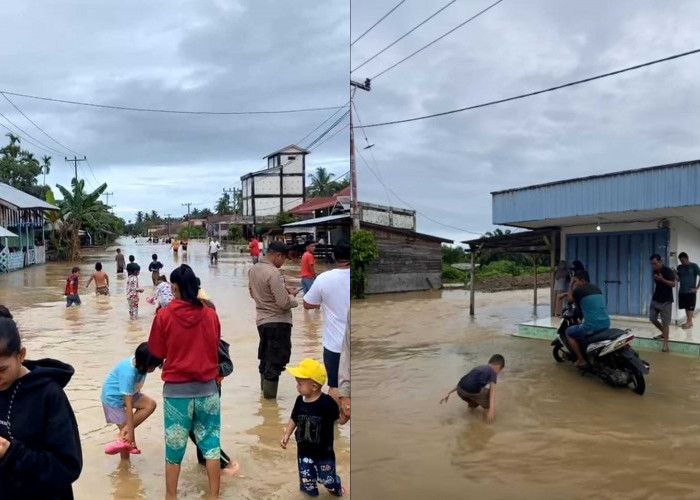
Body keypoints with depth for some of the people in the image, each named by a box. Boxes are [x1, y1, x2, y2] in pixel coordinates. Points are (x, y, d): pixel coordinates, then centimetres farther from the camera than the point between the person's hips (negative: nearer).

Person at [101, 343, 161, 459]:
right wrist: (130, 429, -28)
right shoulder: (128, 373, -37)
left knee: (150, 404, -14)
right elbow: (128, 403, -33)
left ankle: (122, 436, -9)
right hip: (113, 397, -7)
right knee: (125, 427, -6)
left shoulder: (139, 363, -16)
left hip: (128, 393, 7)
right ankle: (125, 459, 10)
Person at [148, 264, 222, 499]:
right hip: (207, 387, 1)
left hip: (176, 389, -1)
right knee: (211, 443, 12)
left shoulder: (164, 315, -11)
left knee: (175, 446, 14)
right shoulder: (211, 314, -4)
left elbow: (157, 352, 0)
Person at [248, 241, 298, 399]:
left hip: (262, 320, 9)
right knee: (277, 359, 2)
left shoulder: (254, 269, 5)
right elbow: (284, 303, -25)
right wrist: (295, 300, -3)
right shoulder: (274, 273, -22)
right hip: (278, 322, -9)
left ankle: (264, 388, 33)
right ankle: (270, 393, 8)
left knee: (265, 357, 21)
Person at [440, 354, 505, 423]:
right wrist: (492, 409, -16)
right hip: (474, 392, -7)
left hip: (460, 391, 7)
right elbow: (492, 391, -5)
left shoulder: (477, 368, 30)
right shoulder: (493, 372, 12)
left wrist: (449, 393, 34)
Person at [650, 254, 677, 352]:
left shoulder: (667, 270, -16)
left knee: (665, 323, -5)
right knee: (652, 319, 10)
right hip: (655, 299, 7)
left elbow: (673, 284, -23)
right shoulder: (655, 271, 5)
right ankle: (663, 333, 33)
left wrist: (662, 279, -35)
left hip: (666, 301, -7)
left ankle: (665, 344, -1)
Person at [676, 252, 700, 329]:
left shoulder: (694, 266, -6)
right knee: (686, 307, 10)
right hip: (682, 291, 5)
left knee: (690, 307, 1)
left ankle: (689, 322, 7)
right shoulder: (680, 267, 8)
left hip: (691, 291, -5)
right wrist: (675, 274, -10)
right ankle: (689, 321, 18)